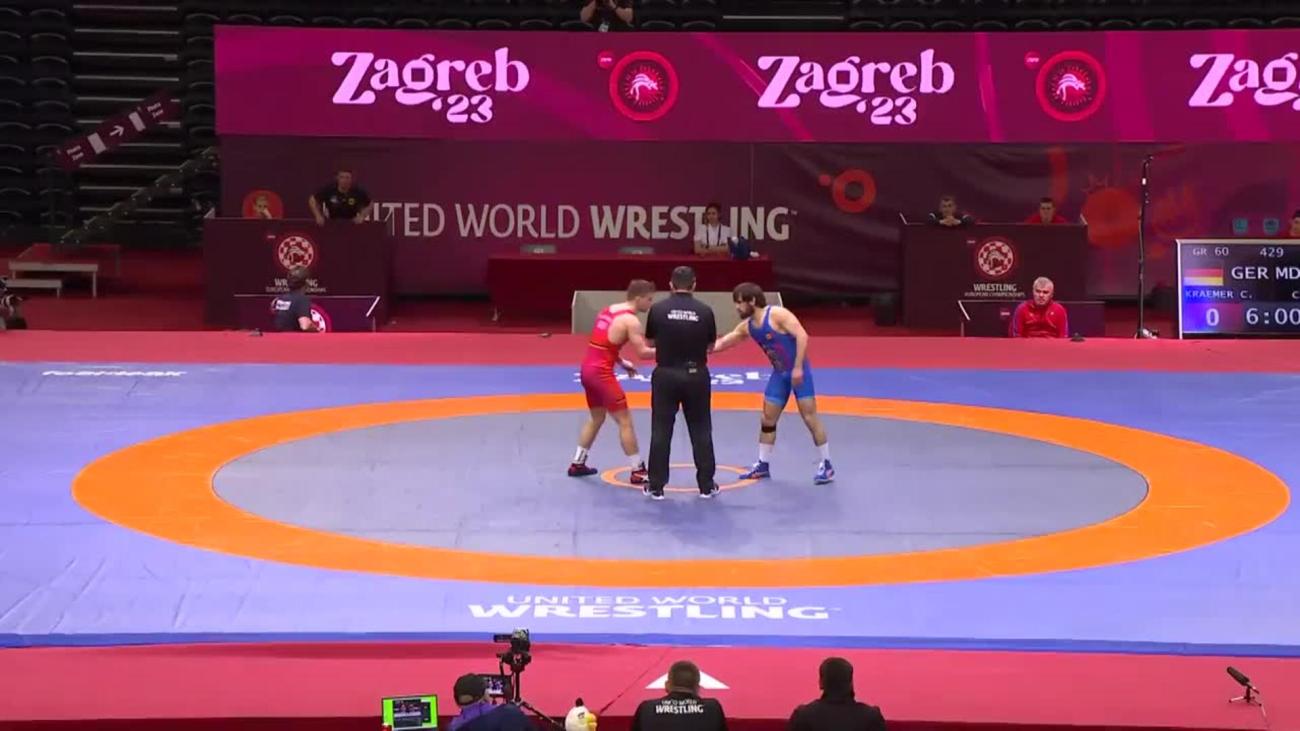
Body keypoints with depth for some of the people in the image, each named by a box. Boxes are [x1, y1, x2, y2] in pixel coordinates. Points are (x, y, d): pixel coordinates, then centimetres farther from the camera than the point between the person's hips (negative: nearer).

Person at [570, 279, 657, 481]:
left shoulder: (608, 311, 14)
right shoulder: (630, 320, -12)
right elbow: (643, 352, -18)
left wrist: (622, 362, 19)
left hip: (588, 368, 9)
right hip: (601, 372, -9)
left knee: (596, 418, 24)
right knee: (625, 421, -2)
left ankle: (577, 464, 29)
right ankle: (638, 471, 0)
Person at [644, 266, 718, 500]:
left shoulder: (658, 309, -7)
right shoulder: (704, 311, -6)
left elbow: (651, 340, 5)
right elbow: (711, 344, 5)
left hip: (666, 374, -1)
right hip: (696, 375, 1)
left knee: (661, 431, 7)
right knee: (701, 431, 11)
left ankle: (656, 485, 10)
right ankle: (706, 485, 16)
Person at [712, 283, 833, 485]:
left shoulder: (777, 314, -18)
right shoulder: (747, 326, 5)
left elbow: (802, 335, -23)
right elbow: (722, 343, 12)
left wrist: (798, 367, -26)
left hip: (798, 371, -8)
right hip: (779, 373, 8)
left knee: (810, 417, -8)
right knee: (767, 419, 9)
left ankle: (826, 465, 0)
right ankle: (763, 465, 20)